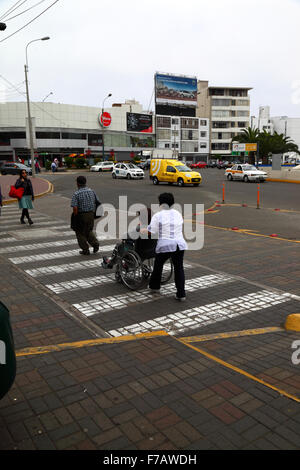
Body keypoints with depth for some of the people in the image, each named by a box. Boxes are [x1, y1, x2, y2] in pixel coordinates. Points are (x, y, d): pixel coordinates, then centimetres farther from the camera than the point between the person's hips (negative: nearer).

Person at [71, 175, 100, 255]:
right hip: (91, 214, 5)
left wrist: (75, 217, -8)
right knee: (89, 230, 25)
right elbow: (98, 203, 5)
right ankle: (95, 243, 7)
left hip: (81, 215, -5)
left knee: (80, 233, 13)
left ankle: (85, 250, 17)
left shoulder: (76, 194, -12)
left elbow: (75, 208, -20)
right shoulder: (92, 191, 3)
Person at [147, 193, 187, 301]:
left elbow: (152, 232, -5)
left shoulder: (157, 216, -5)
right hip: (179, 244, 3)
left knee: (158, 265, 19)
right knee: (179, 268, 9)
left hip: (165, 245, -3)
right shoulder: (178, 214, 9)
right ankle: (181, 294, 6)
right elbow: (179, 228, 14)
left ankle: (154, 286, 37)